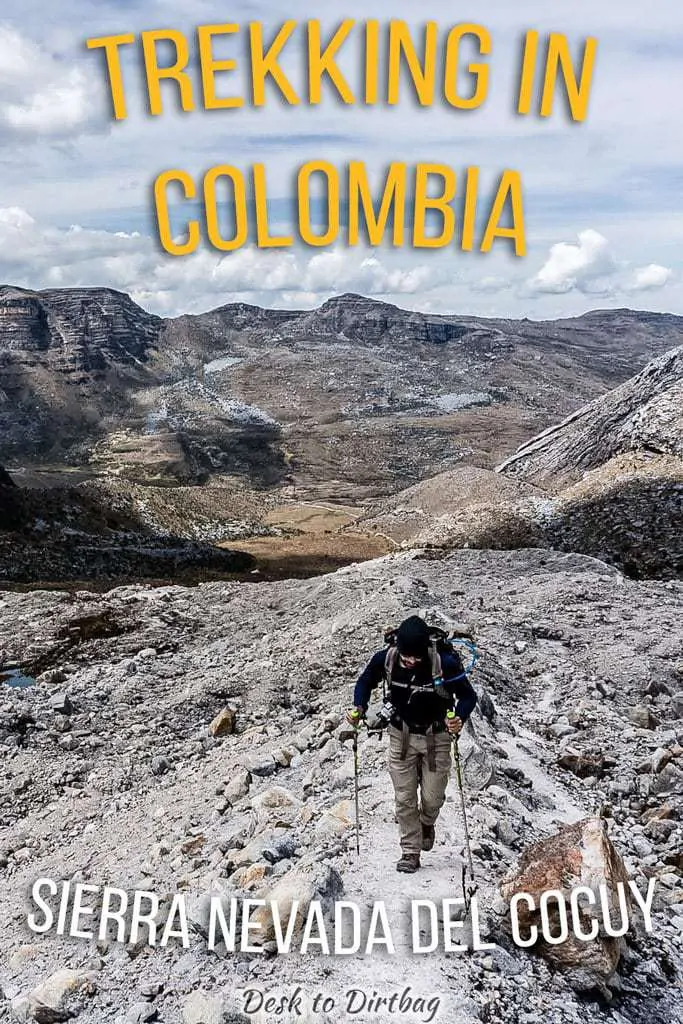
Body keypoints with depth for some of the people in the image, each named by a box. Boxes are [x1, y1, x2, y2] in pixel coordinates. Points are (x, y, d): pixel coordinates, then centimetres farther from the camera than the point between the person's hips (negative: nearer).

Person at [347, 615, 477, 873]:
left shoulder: (445, 663, -28)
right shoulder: (386, 658, -21)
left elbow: (467, 695, -15)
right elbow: (365, 682, -1)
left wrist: (460, 718, -35)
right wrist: (359, 708, -17)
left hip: (436, 737, -1)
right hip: (401, 735, 2)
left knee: (432, 797, 7)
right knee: (404, 798, 5)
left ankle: (426, 823, 42)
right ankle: (410, 852, 24)